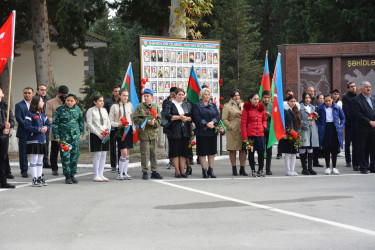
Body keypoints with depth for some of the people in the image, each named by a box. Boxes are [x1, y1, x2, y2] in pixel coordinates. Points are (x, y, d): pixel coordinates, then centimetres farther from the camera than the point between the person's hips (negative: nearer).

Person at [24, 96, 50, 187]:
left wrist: (46, 128, -8)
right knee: (34, 161, -3)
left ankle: (39, 178, 19)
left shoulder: (43, 114, 13)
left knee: (40, 161, 12)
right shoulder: (30, 114, -10)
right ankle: (34, 179, -1)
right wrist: (39, 129, -21)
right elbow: (27, 127, -18)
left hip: (42, 140, 7)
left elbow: (48, 124, 15)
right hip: (33, 141, -7)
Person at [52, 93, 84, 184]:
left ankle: (72, 175, 14)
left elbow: (81, 121, 21)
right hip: (64, 136, -3)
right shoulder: (60, 109, -2)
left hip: (75, 136, 3)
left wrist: (81, 132, 17)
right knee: (65, 156, -3)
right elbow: (54, 123, 0)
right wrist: (56, 136, -4)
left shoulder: (77, 109, 7)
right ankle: (67, 176, 4)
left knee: (75, 155, 4)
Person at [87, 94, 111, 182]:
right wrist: (98, 134, -14)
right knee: (97, 155, -8)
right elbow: (89, 124, -10)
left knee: (104, 155, 4)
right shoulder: (90, 111, -4)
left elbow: (108, 122, 18)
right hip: (95, 135, -6)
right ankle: (96, 175, -3)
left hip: (105, 135, 6)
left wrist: (108, 131, 0)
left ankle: (101, 174, 9)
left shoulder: (104, 110, 14)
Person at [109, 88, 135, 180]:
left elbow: (133, 118, 14)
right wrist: (118, 124, -16)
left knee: (127, 152, 6)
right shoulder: (115, 106, -1)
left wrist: (134, 128, 2)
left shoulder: (130, 105, 9)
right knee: (124, 152, -12)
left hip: (129, 129, 4)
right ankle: (120, 173, -2)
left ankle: (125, 173, 13)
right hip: (120, 130, -4)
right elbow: (110, 121, 0)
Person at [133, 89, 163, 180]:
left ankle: (154, 171, 14)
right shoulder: (140, 107, 2)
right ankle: (145, 172, 4)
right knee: (145, 153, -3)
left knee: (153, 153, 7)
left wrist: (154, 123, -14)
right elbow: (136, 119, -2)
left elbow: (159, 120, 7)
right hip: (144, 133, -3)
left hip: (153, 132, 3)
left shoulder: (155, 107, 9)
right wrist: (146, 122, -14)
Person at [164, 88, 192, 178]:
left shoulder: (187, 105, 16)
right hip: (174, 131, -3)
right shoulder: (170, 104, 4)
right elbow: (167, 116, -9)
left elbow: (192, 116, 9)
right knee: (175, 151, -3)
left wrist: (186, 118, -12)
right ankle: (177, 171, 1)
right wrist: (179, 117, -15)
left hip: (185, 132, 3)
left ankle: (182, 171, 7)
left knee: (184, 151, 2)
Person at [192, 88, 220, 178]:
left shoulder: (213, 106, 16)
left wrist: (213, 122, -15)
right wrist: (206, 124, -19)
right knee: (202, 152, -3)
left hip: (213, 132, 4)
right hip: (202, 132, -4)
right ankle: (204, 170, 4)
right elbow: (197, 118, -9)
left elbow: (218, 116, 5)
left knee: (212, 152, 6)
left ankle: (211, 170, 12)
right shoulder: (197, 106, 1)